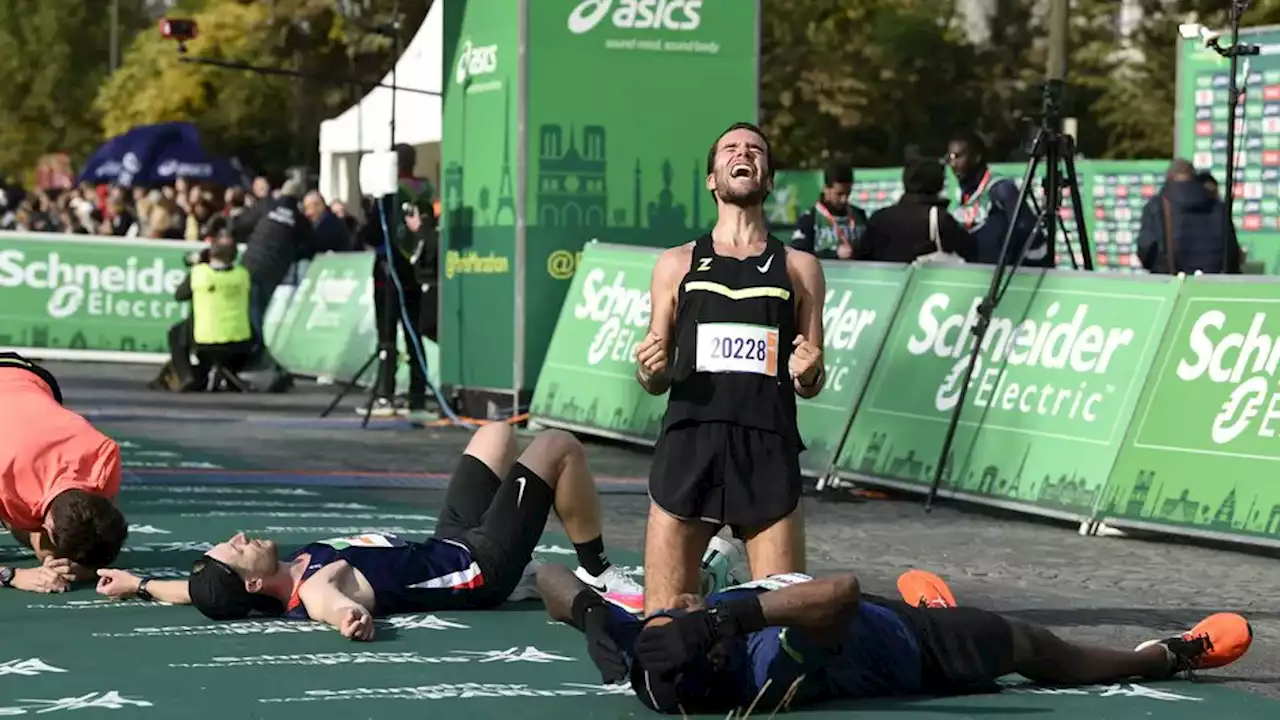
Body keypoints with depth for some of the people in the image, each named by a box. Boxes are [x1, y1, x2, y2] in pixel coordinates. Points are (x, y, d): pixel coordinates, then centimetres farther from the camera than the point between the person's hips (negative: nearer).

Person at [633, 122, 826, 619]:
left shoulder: (799, 268, 12)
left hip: (768, 451, 0)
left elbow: (811, 386, 13)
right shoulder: (677, 265, 12)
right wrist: (650, 371, -8)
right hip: (688, 446, 0)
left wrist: (808, 375, -10)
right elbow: (656, 383, 15)